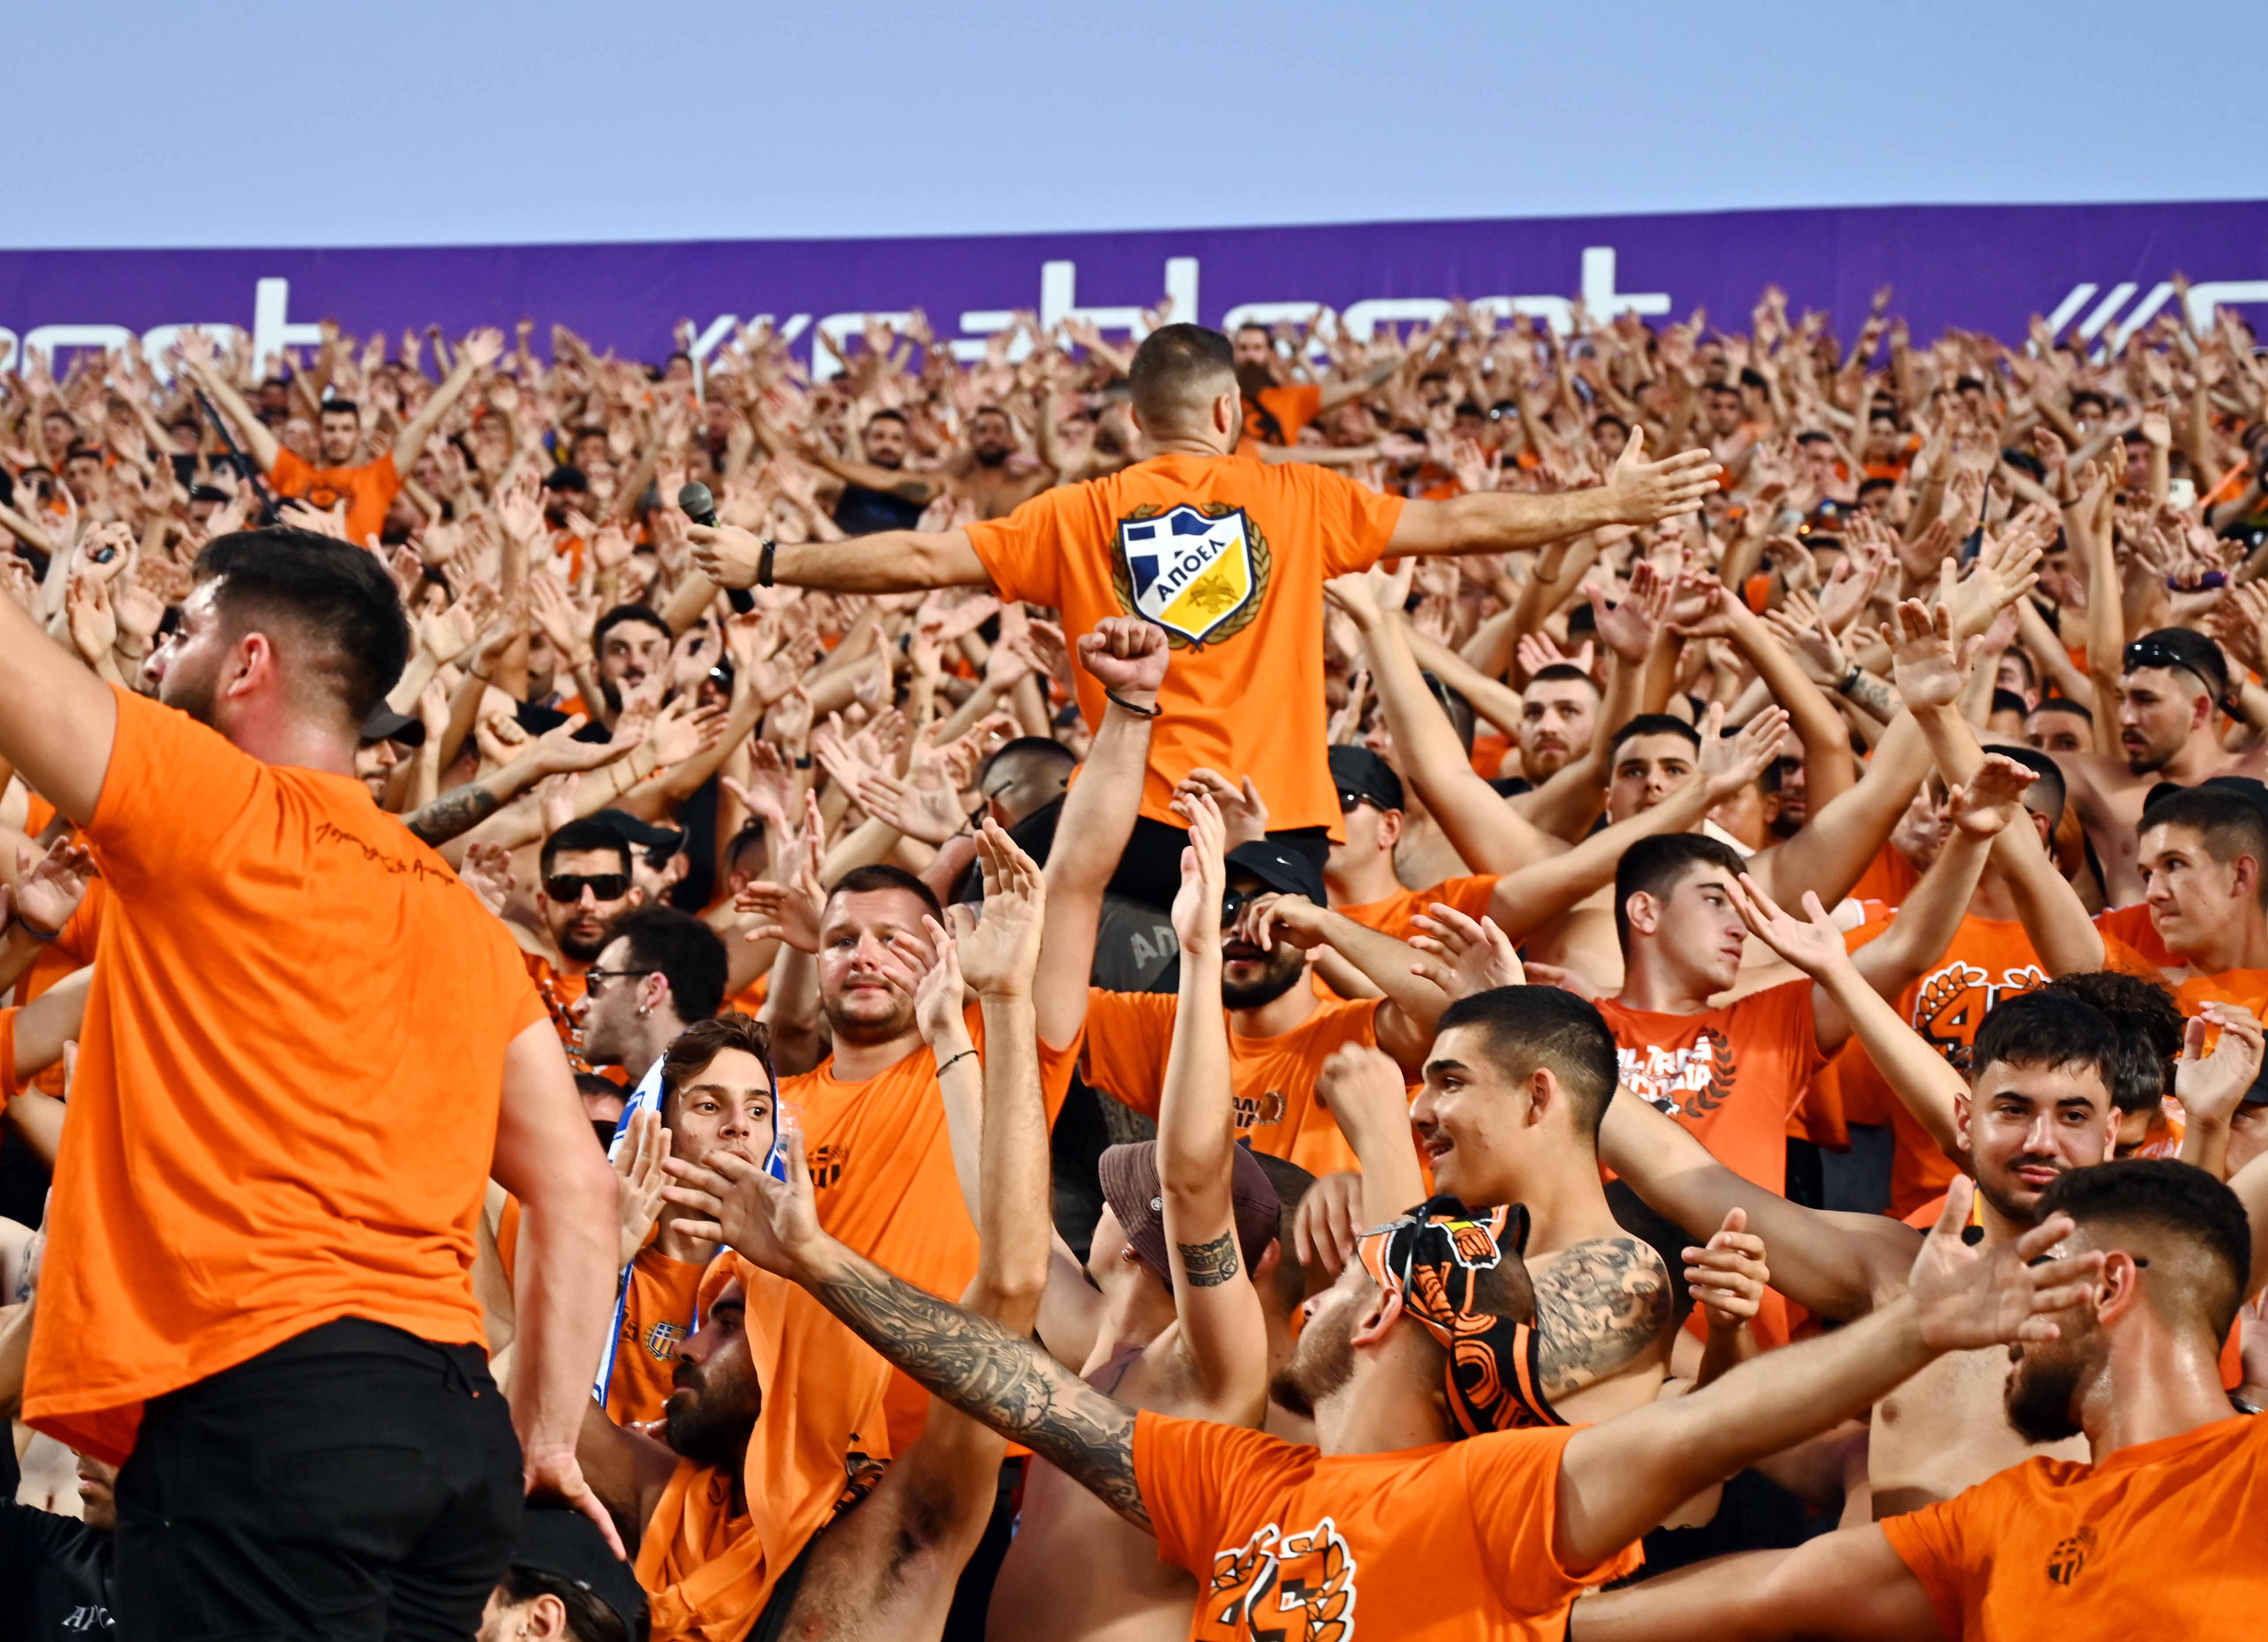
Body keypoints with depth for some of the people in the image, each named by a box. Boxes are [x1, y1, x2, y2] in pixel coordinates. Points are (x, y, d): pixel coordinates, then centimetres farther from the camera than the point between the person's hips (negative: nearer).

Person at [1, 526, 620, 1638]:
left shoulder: (213, 810, -1)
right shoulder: (460, 920, 19)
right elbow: (578, 1190, 16)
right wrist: (548, 1436, 18)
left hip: (260, 1394, -8)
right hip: (459, 1422, 8)